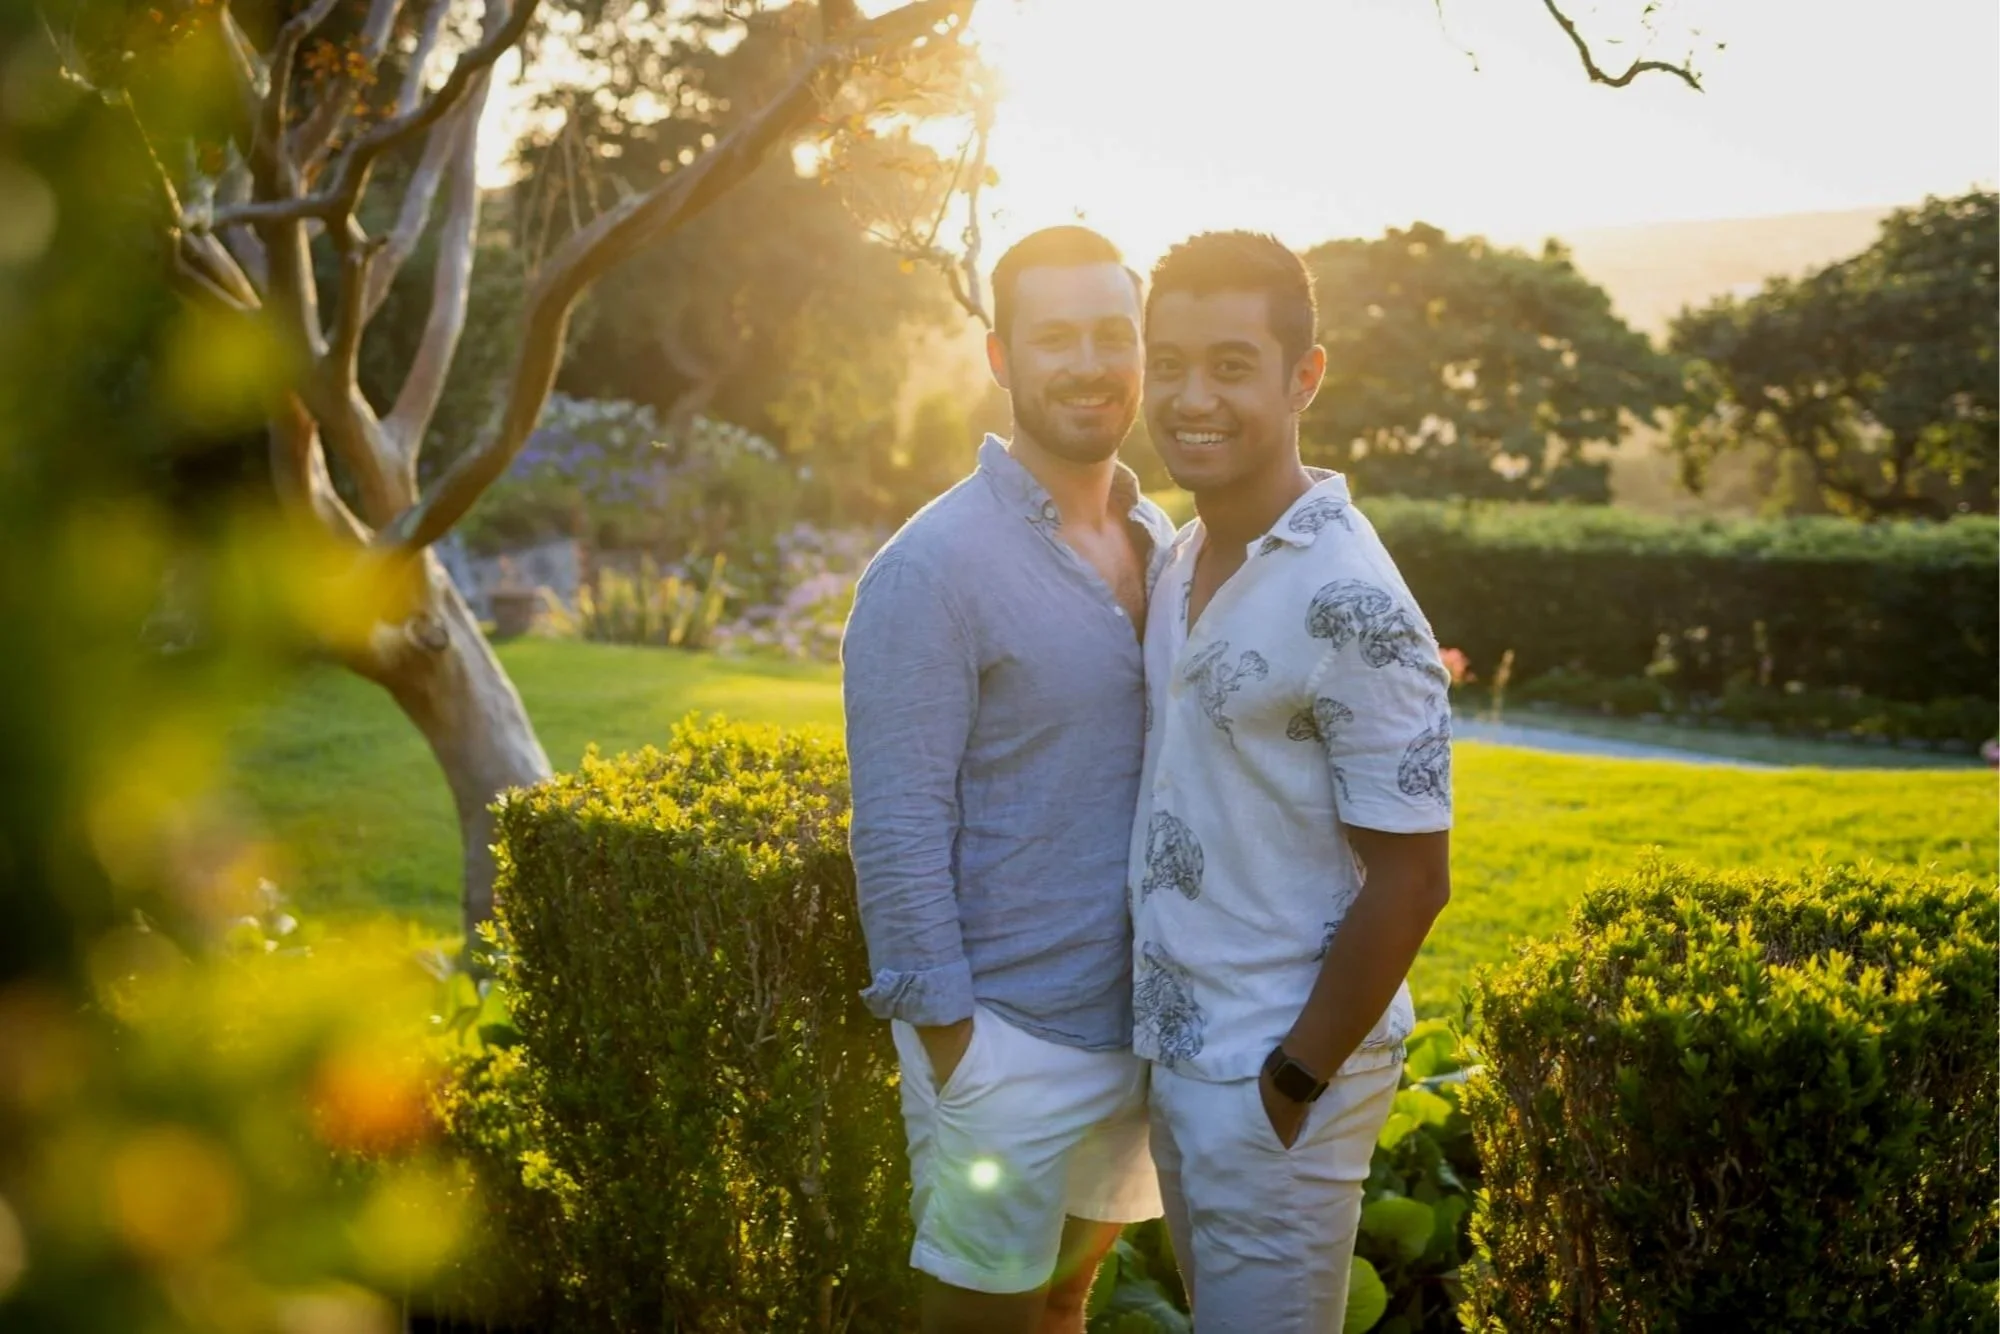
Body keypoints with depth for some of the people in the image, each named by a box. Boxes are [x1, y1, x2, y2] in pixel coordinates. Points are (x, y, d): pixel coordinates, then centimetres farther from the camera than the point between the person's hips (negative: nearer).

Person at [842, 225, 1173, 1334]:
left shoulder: (1159, 545, 7)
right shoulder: (933, 570, -15)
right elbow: (899, 831, -16)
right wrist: (950, 1047, -17)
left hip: (1138, 1021, 6)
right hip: (1008, 1033, -6)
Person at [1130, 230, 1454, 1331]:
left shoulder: (1348, 602, -21)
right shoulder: (1182, 560, 5)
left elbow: (1409, 882, -19)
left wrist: (1294, 1083, -15)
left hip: (1276, 1074, -8)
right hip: (1178, 1048, 8)